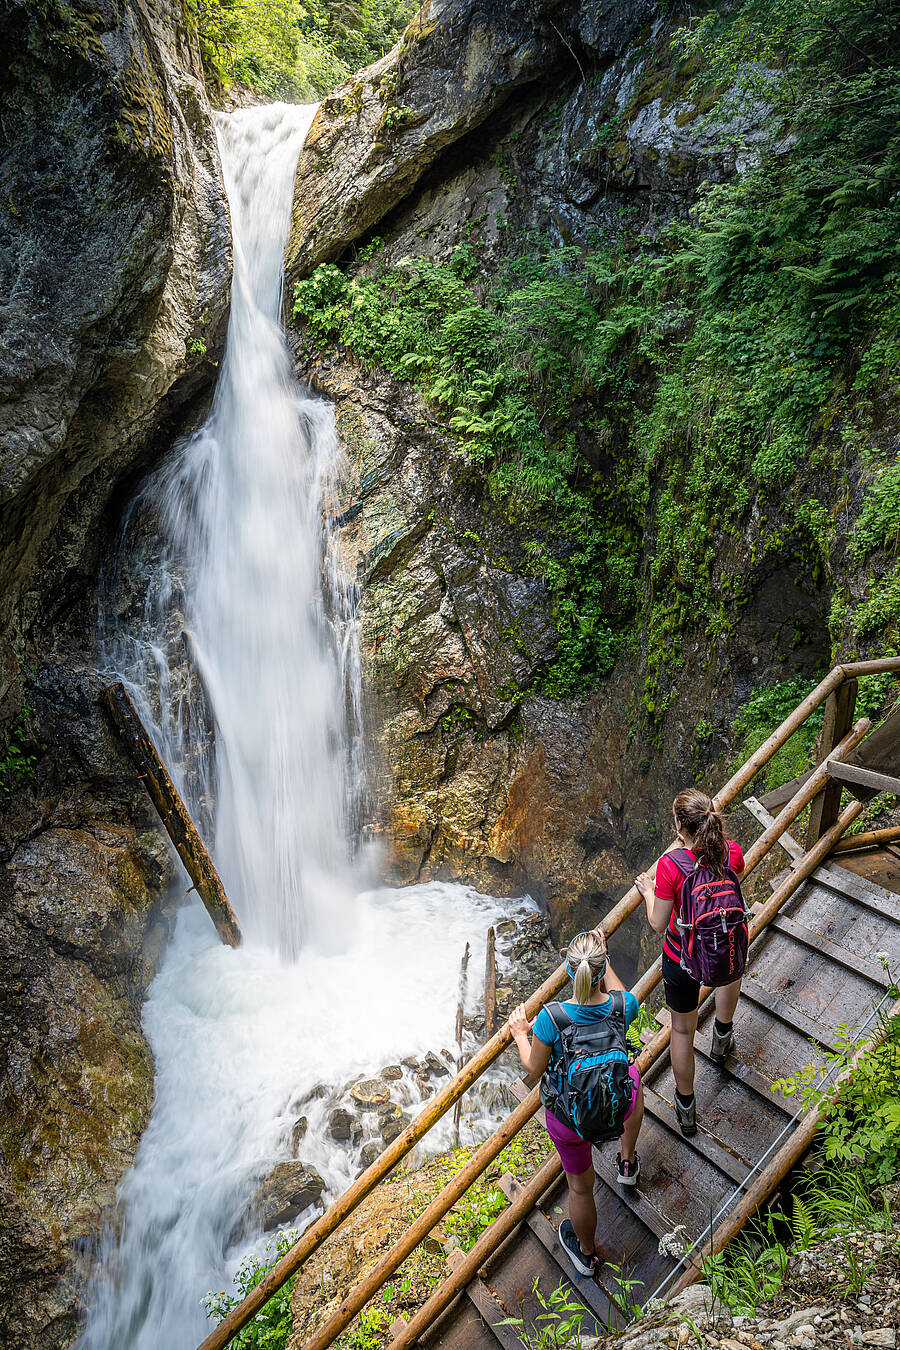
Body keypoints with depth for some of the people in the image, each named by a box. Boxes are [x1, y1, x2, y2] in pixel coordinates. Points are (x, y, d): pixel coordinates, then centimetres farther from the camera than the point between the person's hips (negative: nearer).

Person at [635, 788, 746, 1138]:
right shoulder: (732, 853, -18)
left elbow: (658, 924, -18)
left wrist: (648, 891, 1)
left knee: (682, 1029, 21)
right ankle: (722, 1038, 59)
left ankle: (686, 1109, 40)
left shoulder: (670, 865, -30)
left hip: (682, 959, -3)